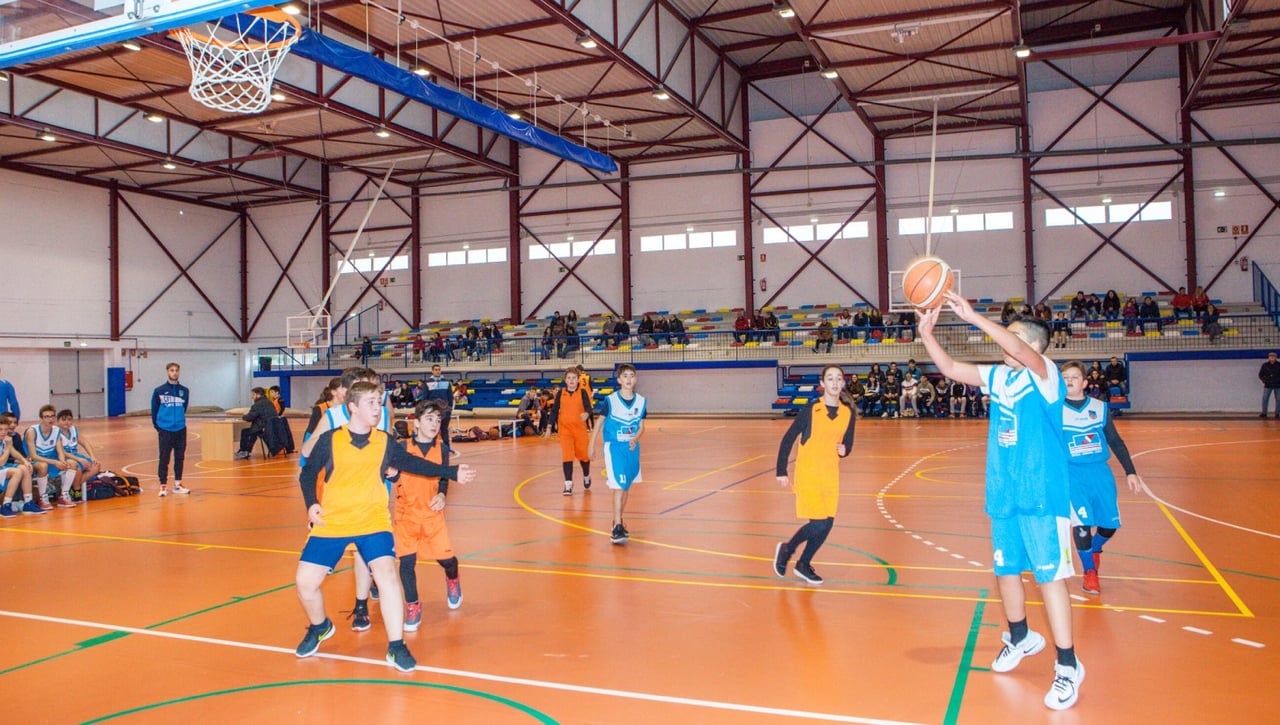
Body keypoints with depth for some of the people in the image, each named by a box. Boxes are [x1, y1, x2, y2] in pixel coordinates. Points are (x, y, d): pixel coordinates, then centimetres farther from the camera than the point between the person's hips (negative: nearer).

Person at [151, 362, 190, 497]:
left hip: (180, 430, 3)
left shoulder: (185, 391, 3)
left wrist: (179, 420, 12)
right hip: (165, 430, -3)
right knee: (164, 458, 1)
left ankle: (178, 484, 19)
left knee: (180, 457, 9)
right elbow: (154, 409, 3)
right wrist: (157, 425, 5)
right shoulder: (159, 391, -4)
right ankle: (163, 486, 7)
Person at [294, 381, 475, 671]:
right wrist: (312, 504, -11)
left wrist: (452, 472, 6)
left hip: (373, 521, 0)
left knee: (387, 573, -20)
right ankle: (319, 628, 32)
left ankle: (396, 646, -8)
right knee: (305, 581, -1)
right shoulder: (329, 440, -4)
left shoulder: (385, 442, 2)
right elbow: (307, 474, 5)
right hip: (331, 523, 0)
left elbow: (414, 464, 12)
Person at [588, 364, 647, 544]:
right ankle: (617, 529, -12)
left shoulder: (641, 401, 1)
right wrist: (592, 445, 3)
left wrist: (635, 439, -14)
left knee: (627, 487, 13)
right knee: (619, 486, -12)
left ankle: (618, 521, 29)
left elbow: (641, 426, 6)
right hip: (614, 447, -5)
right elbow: (599, 422, 1)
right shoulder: (610, 400, -9)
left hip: (632, 447, 5)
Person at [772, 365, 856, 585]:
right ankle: (786, 550, 17)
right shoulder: (811, 410, -12)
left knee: (827, 525, 5)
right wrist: (781, 471, -8)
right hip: (808, 474, -5)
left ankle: (803, 565, 26)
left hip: (831, 476, 5)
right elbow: (788, 439, -7)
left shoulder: (848, 413, 1)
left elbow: (848, 443, 13)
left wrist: (844, 450, -11)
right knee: (818, 524, -10)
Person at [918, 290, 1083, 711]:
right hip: (1003, 496, 7)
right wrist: (927, 334, -6)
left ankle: (1068, 665, 5)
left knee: (1050, 576, -5)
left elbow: (1019, 348, -29)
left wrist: (973, 317, -35)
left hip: (1042, 497, -7)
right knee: (1006, 571, 16)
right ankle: (1020, 638, 38)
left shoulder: (1044, 374, -10)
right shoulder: (996, 376, 9)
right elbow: (949, 368, 9)